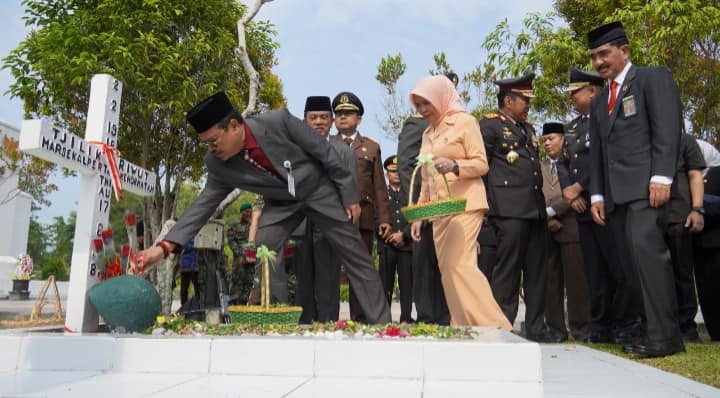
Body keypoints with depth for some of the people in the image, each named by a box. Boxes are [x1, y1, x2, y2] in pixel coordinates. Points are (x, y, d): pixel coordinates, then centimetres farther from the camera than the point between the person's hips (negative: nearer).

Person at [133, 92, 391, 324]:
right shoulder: (217, 164, -18)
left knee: (357, 260, 1)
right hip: (281, 204, 3)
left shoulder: (278, 121, -30)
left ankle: (381, 326, 13)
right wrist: (165, 245, -24)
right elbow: (204, 204, -12)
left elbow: (325, 152, -20)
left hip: (321, 192, -3)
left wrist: (349, 196, -12)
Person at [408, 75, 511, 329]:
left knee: (460, 264, -18)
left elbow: (481, 164, -6)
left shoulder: (464, 121, 0)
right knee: (447, 270, 3)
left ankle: (494, 326, -13)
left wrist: (454, 165, -24)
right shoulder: (427, 133, 19)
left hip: (464, 204, -7)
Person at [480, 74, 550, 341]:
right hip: (510, 208, -7)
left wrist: (543, 204, 19)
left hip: (536, 208, 8)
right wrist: (486, 206, -8)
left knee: (536, 271, 7)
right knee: (508, 270, -6)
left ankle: (535, 329, 15)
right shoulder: (490, 124, 0)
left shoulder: (528, 127, 23)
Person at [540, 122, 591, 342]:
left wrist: (551, 212, -8)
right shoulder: (540, 167, 19)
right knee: (551, 280, 2)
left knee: (575, 278, -3)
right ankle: (556, 328, 7)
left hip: (570, 226, -4)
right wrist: (545, 220, -4)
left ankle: (580, 329, 4)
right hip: (546, 230, 4)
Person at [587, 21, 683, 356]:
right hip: (616, 193, 7)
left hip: (646, 184, -6)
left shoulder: (653, 78, 8)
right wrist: (597, 194, 12)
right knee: (635, 260, 1)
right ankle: (653, 331, 4)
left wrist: (661, 177, -17)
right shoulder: (599, 102, 26)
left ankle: (663, 334, -15)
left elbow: (667, 129, -6)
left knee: (647, 250, -19)